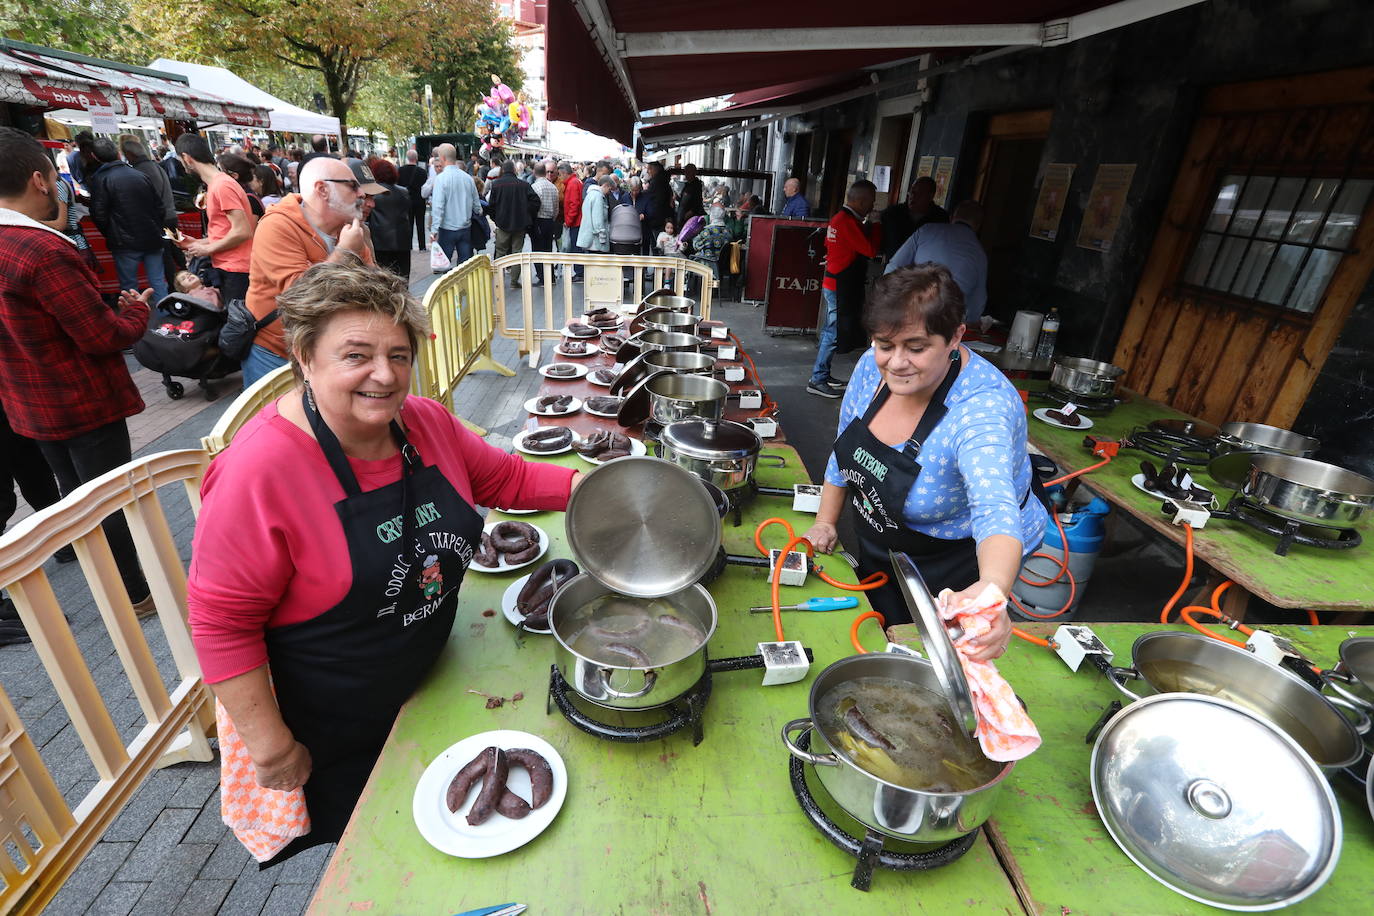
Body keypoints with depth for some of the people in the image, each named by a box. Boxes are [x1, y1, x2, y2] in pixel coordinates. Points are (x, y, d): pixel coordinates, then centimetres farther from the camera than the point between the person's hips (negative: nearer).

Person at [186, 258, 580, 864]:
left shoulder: (426, 423, -10)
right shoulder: (260, 472, -29)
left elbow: (506, 476, 2)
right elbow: (222, 621, -23)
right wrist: (271, 745, -17)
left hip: (428, 679, 6)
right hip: (330, 734, -5)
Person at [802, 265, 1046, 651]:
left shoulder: (983, 408, -34)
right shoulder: (873, 367, -16)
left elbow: (996, 510, -48)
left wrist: (992, 588, -67)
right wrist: (826, 521, 1)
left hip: (958, 577, -5)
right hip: (877, 556, 5)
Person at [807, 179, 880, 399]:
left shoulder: (838, 218, 12)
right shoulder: (848, 222, -18)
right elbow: (870, 250, -21)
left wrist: (867, 227, 15)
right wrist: (876, 228, -5)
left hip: (833, 284, 10)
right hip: (841, 287, -10)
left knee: (831, 331, 16)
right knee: (834, 333, -5)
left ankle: (822, 375, 25)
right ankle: (818, 380, 0)